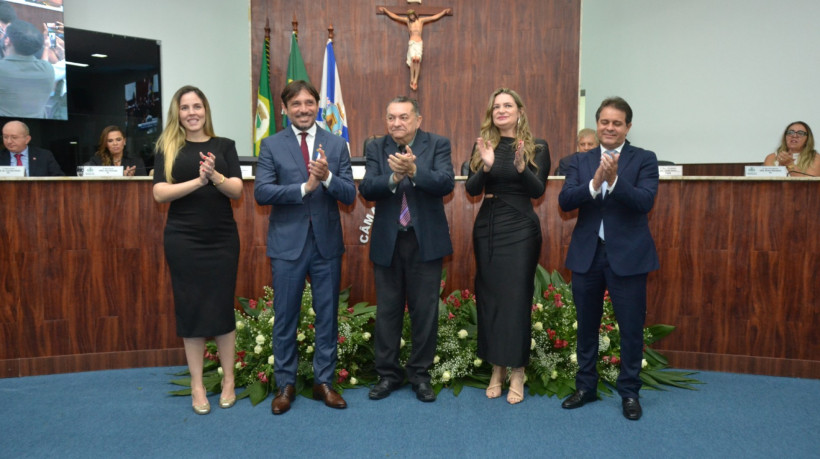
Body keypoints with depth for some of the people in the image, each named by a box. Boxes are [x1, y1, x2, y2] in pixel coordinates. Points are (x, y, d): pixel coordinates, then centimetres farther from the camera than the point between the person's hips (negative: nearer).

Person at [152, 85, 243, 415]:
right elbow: (160, 193, -7)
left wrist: (215, 176, -22)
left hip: (222, 238, 1)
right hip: (183, 239, 0)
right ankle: (197, 385, 18)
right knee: (190, 309, 5)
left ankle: (228, 380, 20)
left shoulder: (224, 146, 6)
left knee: (222, 307, 5)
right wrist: (198, 181, -20)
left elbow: (237, 190, -2)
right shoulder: (167, 148, 4)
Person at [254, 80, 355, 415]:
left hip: (327, 243, 1)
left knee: (327, 316, 9)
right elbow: (261, 192, -10)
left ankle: (323, 381, 25)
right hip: (287, 243, -1)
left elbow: (349, 195, -3)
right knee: (285, 317, 8)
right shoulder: (271, 145, 2)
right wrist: (304, 187, -20)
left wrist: (327, 177, -22)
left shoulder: (337, 145, 5)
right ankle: (285, 384, 23)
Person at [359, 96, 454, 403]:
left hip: (425, 240, -1)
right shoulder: (376, 148, 4)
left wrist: (414, 171, -31)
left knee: (424, 311, 6)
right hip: (387, 241, 2)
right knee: (387, 310, 10)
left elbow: (446, 183, -16)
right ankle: (388, 374, 24)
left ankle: (420, 374, 22)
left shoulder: (437, 145, -1)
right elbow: (366, 189, -9)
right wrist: (394, 178, -27)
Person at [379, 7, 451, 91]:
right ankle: (411, 80, -23)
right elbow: (394, 16, 17)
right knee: (413, 59, -24)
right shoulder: (407, 20, 13)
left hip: (419, 43, 0)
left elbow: (434, 17, 17)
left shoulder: (421, 20, 13)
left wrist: (444, 12, 18)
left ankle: (416, 80, -26)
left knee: (417, 59, -23)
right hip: (411, 43, 0)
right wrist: (385, 10, 18)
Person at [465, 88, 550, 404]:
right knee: (488, 297, 6)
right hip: (487, 228, 3)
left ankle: (517, 372, 10)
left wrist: (521, 167, -28)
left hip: (521, 229, -3)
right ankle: (496, 369, 19)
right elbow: (471, 189, -2)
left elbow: (538, 190, -10)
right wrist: (486, 167, -22)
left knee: (517, 297, -1)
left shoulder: (537, 147, 1)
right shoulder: (482, 145, 8)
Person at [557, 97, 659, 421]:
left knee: (631, 327, 6)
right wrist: (594, 183, -23)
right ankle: (586, 386, 29)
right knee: (586, 326, 14)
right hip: (586, 254, 3)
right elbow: (564, 201, -7)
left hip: (628, 255, -3)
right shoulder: (580, 161, 6)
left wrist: (615, 180, -29)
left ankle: (629, 392, 23)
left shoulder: (644, 160, -1)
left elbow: (645, 201, -15)